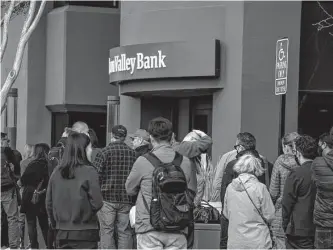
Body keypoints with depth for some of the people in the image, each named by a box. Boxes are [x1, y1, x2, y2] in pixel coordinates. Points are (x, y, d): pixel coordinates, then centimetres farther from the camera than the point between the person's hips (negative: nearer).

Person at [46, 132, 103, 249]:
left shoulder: (57, 172, 3)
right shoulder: (89, 172, -12)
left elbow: (49, 203, 7)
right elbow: (97, 203, -13)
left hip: (62, 233, 5)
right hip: (85, 234, -5)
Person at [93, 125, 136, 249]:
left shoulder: (104, 152, -7)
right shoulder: (133, 153, 2)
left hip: (107, 198, -3)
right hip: (127, 199, 3)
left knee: (107, 231, 3)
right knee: (125, 232, 7)